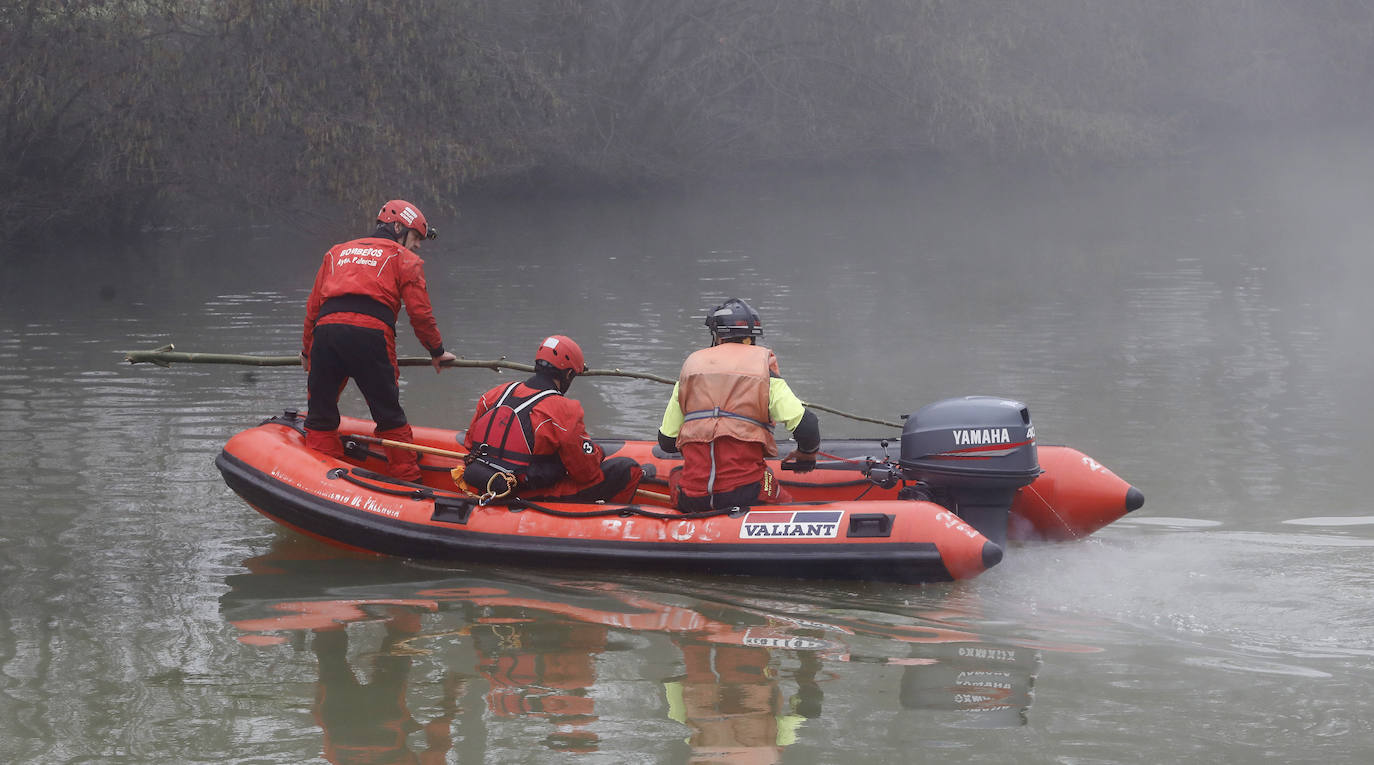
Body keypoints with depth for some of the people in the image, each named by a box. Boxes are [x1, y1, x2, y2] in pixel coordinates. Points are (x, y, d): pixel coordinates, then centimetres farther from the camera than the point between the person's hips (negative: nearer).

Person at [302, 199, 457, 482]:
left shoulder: (337, 253, 31)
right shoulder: (404, 258, 18)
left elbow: (313, 307, 27)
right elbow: (420, 313, 11)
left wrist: (307, 351, 36)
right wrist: (437, 352, 23)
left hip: (325, 330, 3)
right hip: (370, 334, -3)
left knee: (321, 416, 12)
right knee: (389, 416, 7)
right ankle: (409, 482, 10)